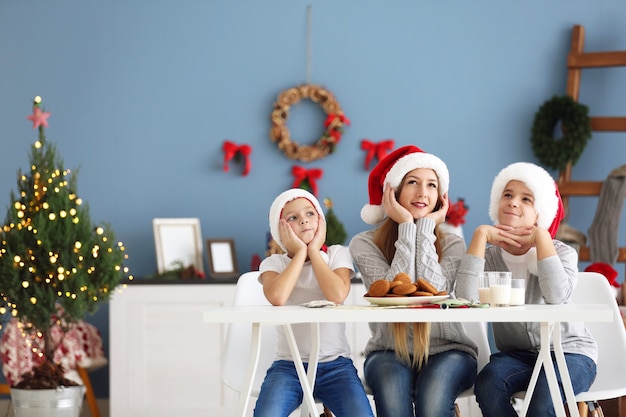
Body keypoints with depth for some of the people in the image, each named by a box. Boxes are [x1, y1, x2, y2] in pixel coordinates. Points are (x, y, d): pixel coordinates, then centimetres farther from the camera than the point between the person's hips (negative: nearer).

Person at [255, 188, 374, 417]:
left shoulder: (338, 254, 6)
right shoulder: (274, 263, 5)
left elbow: (337, 295, -17)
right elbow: (277, 297, -20)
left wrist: (314, 251, -4)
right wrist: (300, 252, -7)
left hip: (336, 365, 0)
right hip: (289, 365, 0)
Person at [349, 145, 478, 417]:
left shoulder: (452, 244, 1)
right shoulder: (364, 244, -2)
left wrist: (426, 228, -11)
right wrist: (407, 227, -13)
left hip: (447, 352, 0)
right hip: (389, 353, 0)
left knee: (432, 392, -34)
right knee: (392, 388, -35)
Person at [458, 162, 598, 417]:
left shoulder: (563, 253, -4)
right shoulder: (490, 256, 1)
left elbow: (556, 296, -29)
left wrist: (541, 236, -20)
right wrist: (480, 235, -17)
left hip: (569, 353, -2)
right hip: (517, 355, 2)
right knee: (488, 383, -31)